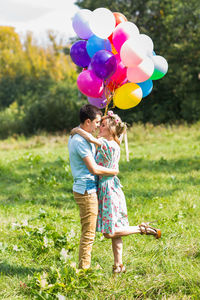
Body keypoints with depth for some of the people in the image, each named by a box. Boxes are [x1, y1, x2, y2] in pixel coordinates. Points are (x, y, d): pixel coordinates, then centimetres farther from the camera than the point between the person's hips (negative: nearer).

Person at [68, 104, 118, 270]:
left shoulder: (76, 136, 13)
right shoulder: (80, 141, -19)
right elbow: (94, 169, -22)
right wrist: (113, 171, -9)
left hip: (86, 189, 10)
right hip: (86, 191, -10)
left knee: (88, 231, 16)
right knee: (88, 233, -4)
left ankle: (84, 267, 22)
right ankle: (84, 268, 1)